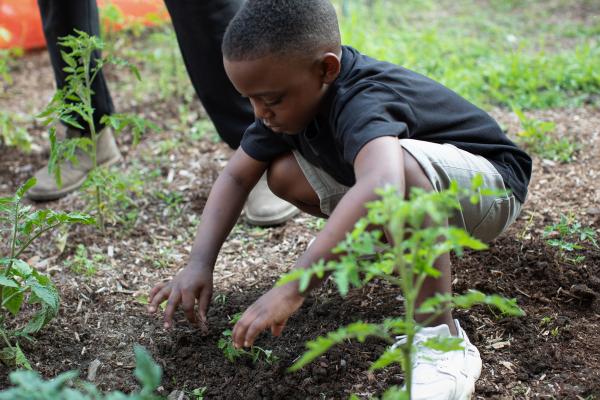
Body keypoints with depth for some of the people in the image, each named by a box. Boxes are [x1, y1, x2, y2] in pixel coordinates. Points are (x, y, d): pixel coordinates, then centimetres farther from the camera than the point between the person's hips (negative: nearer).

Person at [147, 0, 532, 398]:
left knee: (400, 163, -41)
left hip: (491, 186, -8)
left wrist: (292, 289, -54)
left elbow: (382, 186, -56)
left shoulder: (360, 103, -35)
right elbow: (236, 177, -2)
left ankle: (442, 340, -30)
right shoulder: (291, 96, -9)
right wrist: (200, 264, -16)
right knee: (284, 174, -4)